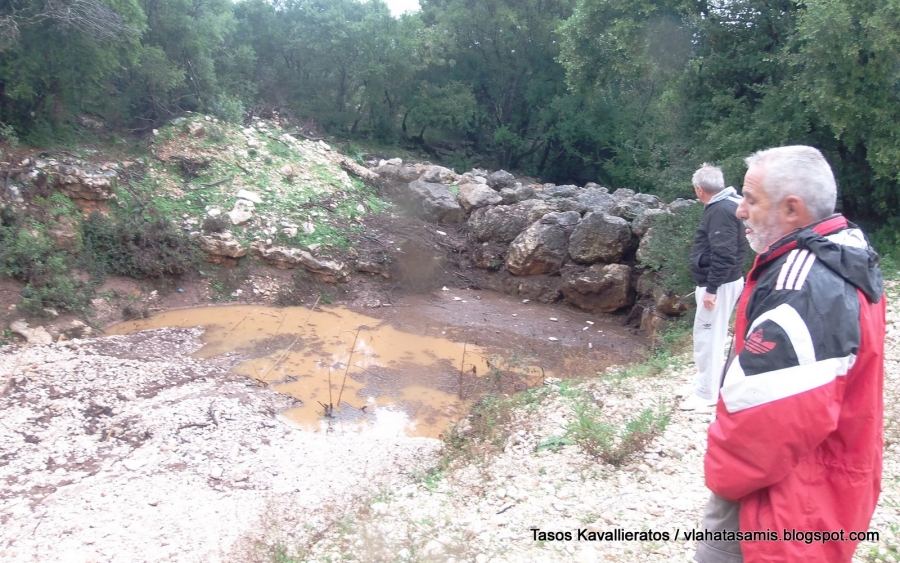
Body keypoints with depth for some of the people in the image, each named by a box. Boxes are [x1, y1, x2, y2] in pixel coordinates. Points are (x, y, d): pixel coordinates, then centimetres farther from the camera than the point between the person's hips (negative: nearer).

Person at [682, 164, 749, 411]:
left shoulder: (721, 211, -20)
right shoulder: (723, 205, 12)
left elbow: (723, 255, -25)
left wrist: (711, 288, -23)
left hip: (719, 285, -11)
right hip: (719, 282, 11)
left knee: (708, 337, -4)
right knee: (708, 336, 18)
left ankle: (707, 394, 5)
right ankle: (703, 383, 30)